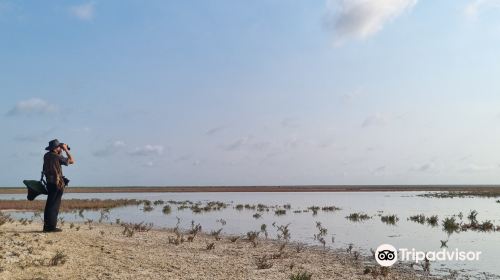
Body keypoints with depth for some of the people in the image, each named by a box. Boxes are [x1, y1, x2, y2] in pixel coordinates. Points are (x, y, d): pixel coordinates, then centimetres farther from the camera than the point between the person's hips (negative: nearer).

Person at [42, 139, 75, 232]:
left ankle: (47, 226, 19)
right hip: (57, 183, -8)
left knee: (49, 204, 14)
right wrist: (66, 150, -1)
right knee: (54, 205, -3)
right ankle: (51, 226, -1)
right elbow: (72, 161, -7)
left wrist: (61, 151, 20)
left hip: (49, 182, 8)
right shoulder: (57, 157, -14)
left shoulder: (46, 156, 8)